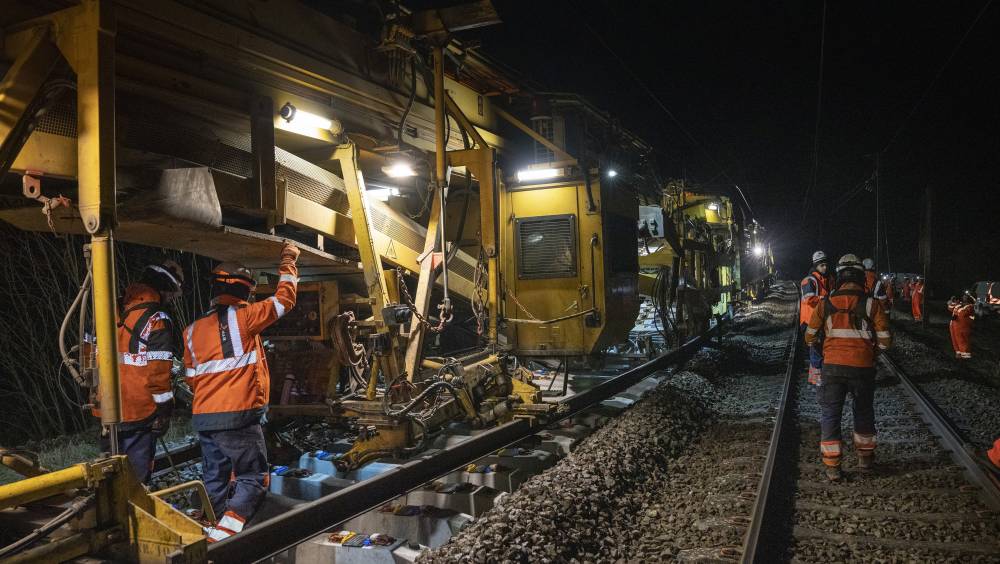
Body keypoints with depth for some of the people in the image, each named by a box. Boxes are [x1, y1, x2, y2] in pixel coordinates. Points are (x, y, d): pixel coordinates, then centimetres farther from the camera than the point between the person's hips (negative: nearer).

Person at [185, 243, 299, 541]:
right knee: (253, 479, 1)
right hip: (239, 416, -7)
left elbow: (192, 376, 19)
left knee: (215, 480, 15)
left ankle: (213, 536, 20)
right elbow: (284, 299, 1)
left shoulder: (193, 329, 12)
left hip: (203, 417, 7)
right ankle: (220, 539, -10)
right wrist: (288, 261, 14)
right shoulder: (242, 317, -8)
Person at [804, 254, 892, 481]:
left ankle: (832, 465, 8)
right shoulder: (872, 304, -6)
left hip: (832, 367, 0)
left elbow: (810, 337, 5)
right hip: (863, 368, 1)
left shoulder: (825, 304, -3)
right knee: (864, 412, 21)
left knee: (830, 414, 8)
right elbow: (885, 341, -3)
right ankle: (865, 457, 35)